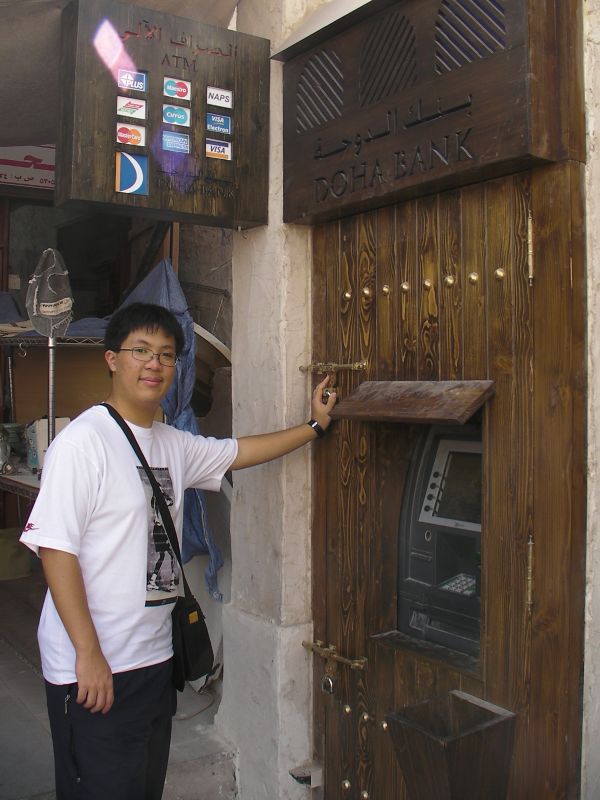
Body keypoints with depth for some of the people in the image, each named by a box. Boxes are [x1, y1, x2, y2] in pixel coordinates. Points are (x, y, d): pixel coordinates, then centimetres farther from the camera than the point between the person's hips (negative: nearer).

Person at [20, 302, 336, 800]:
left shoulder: (173, 445, 8)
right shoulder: (83, 442, -15)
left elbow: (240, 452, 23)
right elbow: (55, 549, -19)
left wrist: (314, 426, 23)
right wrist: (88, 654, -20)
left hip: (155, 659, 8)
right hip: (94, 668, -8)